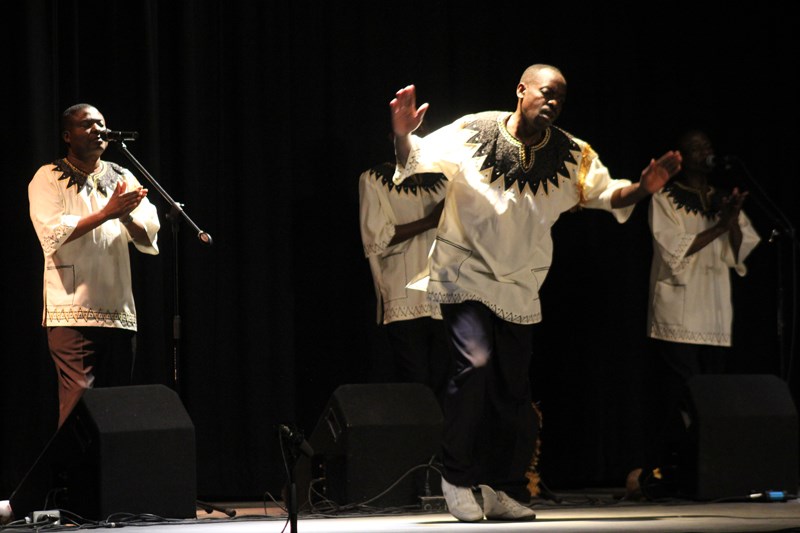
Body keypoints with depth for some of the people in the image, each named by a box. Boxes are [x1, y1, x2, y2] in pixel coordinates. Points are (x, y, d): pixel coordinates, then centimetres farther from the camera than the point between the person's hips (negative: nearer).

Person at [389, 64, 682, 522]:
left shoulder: (571, 154, 1)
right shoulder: (473, 133, -8)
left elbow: (607, 193, 1)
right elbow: (418, 159, -9)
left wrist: (642, 188, -19)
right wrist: (404, 137, -31)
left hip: (519, 290, 4)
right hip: (465, 274, -4)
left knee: (513, 391, 5)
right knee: (476, 360, -24)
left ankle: (502, 493, 22)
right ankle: (457, 479, -9)